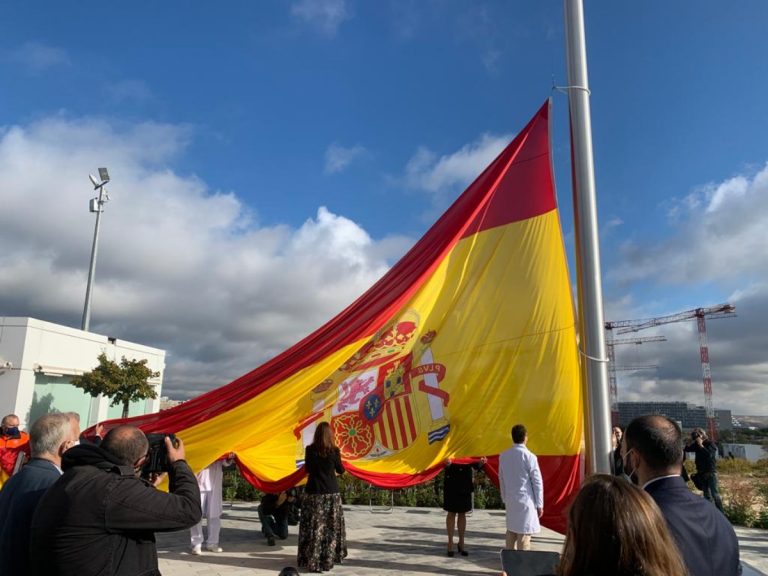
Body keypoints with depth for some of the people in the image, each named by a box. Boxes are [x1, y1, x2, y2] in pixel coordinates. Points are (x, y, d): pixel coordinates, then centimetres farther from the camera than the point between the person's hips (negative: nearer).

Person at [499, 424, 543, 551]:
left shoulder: (503, 456, 2)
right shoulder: (529, 456, -12)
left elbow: (501, 479, 10)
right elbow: (537, 482, -8)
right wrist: (539, 504, 0)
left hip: (510, 501, 5)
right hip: (526, 501, -5)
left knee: (511, 532, 14)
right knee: (524, 535, 0)